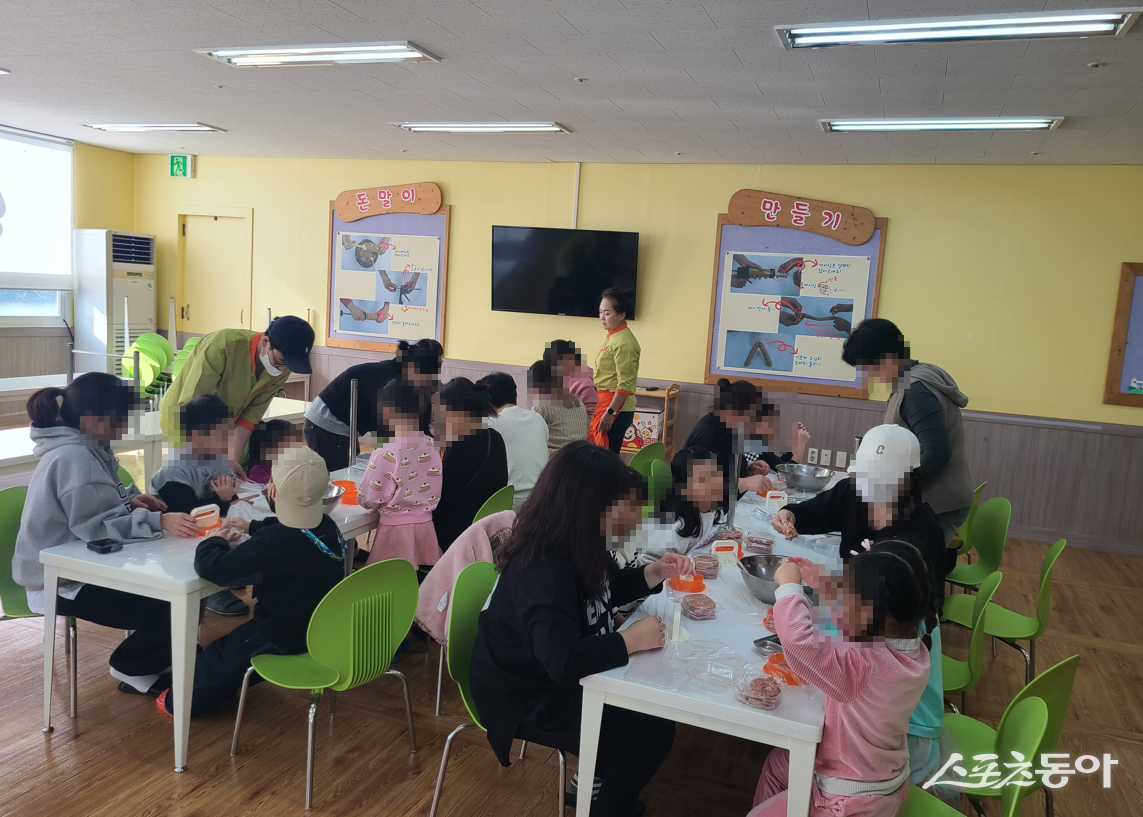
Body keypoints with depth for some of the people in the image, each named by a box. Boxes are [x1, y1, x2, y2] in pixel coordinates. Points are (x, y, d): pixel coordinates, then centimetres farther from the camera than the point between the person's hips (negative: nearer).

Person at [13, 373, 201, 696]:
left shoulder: (84, 446, 4)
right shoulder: (74, 458, -27)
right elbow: (95, 525, -28)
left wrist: (129, 500, -1)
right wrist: (158, 521, -34)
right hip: (65, 584, -10)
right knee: (174, 609, -15)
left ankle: (158, 658, 20)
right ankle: (130, 667, 12)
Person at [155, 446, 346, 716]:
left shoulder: (273, 542, -33)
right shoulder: (327, 525, -8)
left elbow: (213, 567, -33)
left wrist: (218, 541, -13)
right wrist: (252, 527, 14)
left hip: (285, 637, -8)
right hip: (323, 627, 8)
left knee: (222, 654, 19)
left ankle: (186, 699, 42)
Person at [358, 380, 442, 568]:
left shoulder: (385, 454, -18)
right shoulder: (432, 446, -5)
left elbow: (367, 500, -10)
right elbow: (434, 491, 6)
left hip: (396, 530, -5)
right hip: (426, 528, 5)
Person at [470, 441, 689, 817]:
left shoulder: (574, 547, -3)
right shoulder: (542, 571, -33)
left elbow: (606, 588, 15)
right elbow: (566, 661, -43)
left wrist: (655, 573, -2)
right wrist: (632, 639, -30)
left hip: (563, 677, 10)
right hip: (529, 701, -9)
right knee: (652, 732, -11)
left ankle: (595, 779, 26)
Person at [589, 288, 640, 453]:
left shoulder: (624, 341, -16)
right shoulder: (612, 336, 13)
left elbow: (625, 384, -21)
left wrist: (610, 412, -22)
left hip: (615, 407, -9)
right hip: (604, 403, 9)